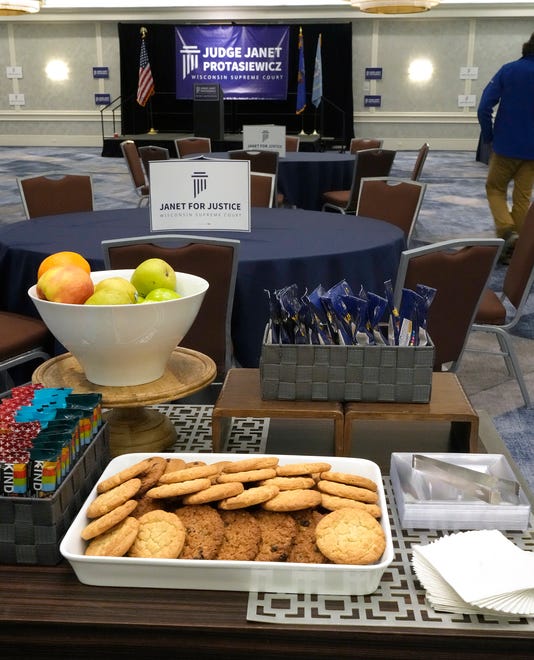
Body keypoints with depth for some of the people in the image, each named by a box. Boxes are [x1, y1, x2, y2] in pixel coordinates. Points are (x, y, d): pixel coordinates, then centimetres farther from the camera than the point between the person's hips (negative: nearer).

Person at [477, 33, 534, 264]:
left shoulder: (508, 70, -4)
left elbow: (484, 107, -10)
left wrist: (488, 137, 2)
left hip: (506, 146, -1)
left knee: (495, 188, 14)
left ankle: (507, 231, -10)